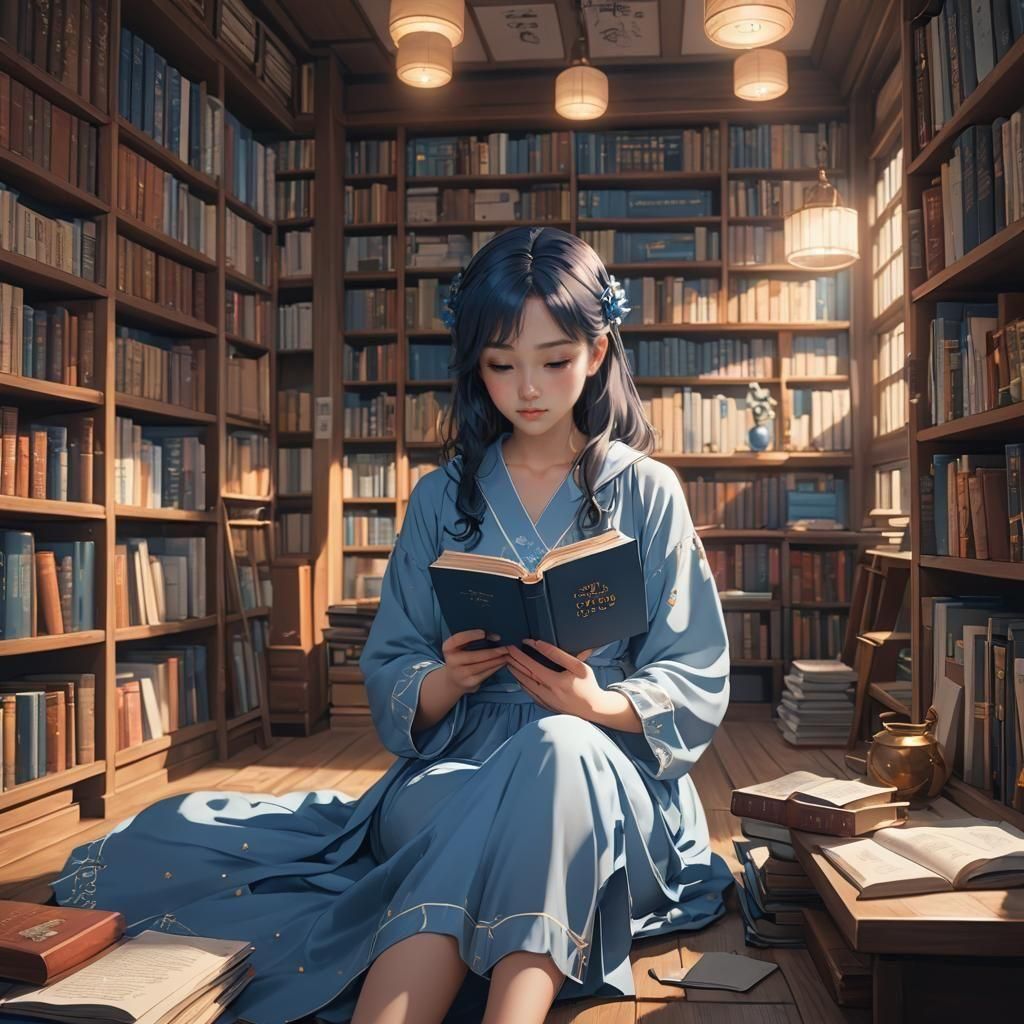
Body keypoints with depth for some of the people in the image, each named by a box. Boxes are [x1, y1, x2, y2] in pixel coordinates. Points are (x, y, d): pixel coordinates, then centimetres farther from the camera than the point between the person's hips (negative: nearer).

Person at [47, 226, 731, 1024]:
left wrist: (597, 702, -19)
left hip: (606, 769, -1)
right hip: (456, 779, 2)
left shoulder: (647, 492, 5)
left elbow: (699, 687, 3)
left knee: (558, 751, -40)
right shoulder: (444, 496, 10)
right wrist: (447, 680, -15)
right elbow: (391, 683, 9)